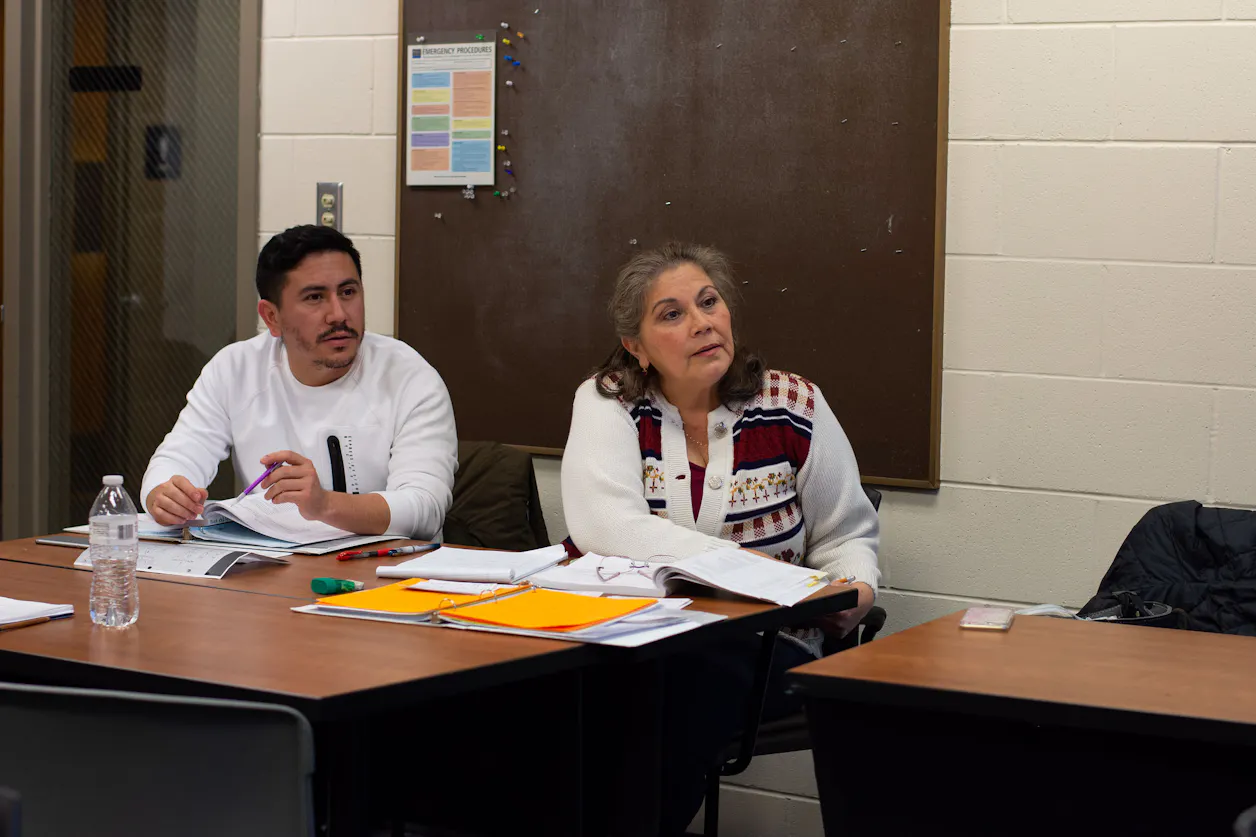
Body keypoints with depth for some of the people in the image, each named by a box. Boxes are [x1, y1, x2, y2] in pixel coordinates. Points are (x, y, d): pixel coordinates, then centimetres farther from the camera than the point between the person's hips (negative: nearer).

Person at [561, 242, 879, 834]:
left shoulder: (794, 407, 3)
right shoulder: (607, 402, 0)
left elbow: (845, 534, 12)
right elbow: (604, 526, -18)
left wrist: (855, 588, -13)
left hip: (763, 646, 0)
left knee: (688, 686, -33)